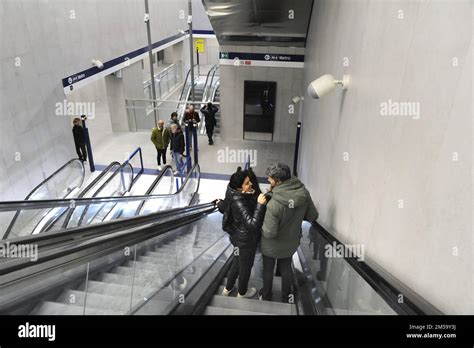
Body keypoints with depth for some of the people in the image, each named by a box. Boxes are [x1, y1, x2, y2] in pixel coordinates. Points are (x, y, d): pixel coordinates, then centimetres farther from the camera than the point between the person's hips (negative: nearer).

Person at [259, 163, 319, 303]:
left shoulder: (274, 203, -37)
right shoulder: (304, 193, -20)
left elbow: (269, 233, -29)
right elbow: (312, 216, -5)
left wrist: (262, 225, -10)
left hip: (272, 245, -4)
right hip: (291, 242, 5)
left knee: (268, 269, 23)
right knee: (286, 268, 28)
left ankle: (266, 295, 45)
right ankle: (286, 296, 47)